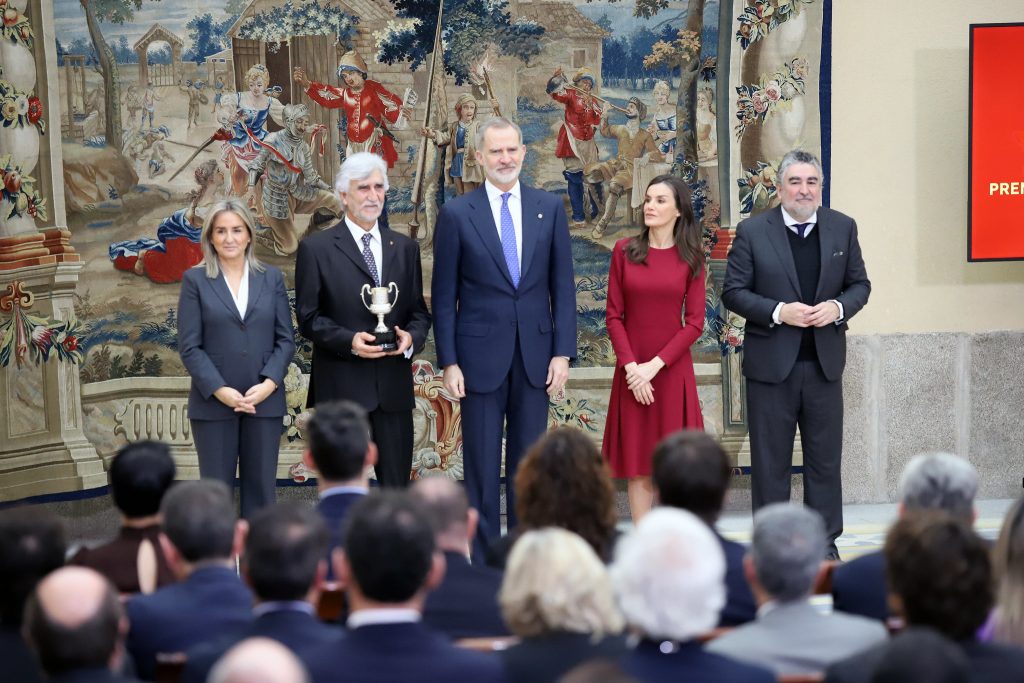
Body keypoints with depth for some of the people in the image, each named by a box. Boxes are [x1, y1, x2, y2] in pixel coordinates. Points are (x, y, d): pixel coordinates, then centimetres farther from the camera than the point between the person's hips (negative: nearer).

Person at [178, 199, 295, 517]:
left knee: (261, 487, 4)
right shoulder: (195, 280, 2)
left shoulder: (271, 278, 8)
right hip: (214, 402, -2)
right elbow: (189, 346, -4)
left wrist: (269, 383, -10)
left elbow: (286, 339, 5)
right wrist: (220, 390, -15)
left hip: (264, 400, 2)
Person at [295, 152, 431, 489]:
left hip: (393, 385, 4)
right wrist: (349, 340, -18)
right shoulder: (315, 248, 0)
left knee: (397, 486, 6)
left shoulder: (405, 248, 13)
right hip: (340, 385, -3)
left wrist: (412, 336, -9)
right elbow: (308, 317, -2)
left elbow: (418, 311, 14)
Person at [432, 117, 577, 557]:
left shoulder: (550, 208, 6)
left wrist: (563, 352, -1)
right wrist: (448, 362, -6)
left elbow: (562, 285, 6)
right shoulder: (456, 214, -1)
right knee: (482, 464, 2)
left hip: (535, 355, 2)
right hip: (481, 355, -2)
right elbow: (444, 295, 0)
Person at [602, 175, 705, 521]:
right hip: (632, 370, 1)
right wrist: (631, 366, -10)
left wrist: (654, 365, -12)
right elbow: (613, 315, 1)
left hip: (672, 369, -1)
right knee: (637, 464, 2)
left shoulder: (690, 259, 1)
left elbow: (694, 323, -3)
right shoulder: (625, 251, 3)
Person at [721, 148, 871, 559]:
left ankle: (824, 542, 18)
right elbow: (733, 292, -4)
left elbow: (860, 284, 10)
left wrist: (838, 307, -11)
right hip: (771, 364, -3)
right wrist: (778, 312, -17)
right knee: (770, 460, 4)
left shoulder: (843, 228, 5)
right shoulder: (752, 231, -4)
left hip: (825, 361, 3)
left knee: (825, 457, 9)